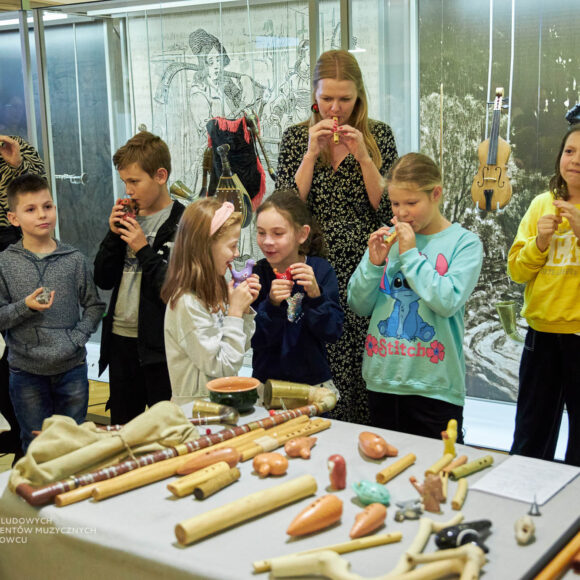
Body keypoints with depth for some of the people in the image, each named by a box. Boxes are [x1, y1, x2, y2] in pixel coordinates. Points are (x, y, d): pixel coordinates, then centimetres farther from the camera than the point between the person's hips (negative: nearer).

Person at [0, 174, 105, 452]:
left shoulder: (74, 259, 0)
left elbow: (94, 305, 5)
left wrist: (78, 337, -8)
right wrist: (25, 307, -19)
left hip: (72, 368, 1)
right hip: (27, 371, -1)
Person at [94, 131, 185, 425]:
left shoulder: (183, 224, -11)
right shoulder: (128, 220, 10)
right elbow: (103, 280, 8)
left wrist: (144, 251, -15)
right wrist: (113, 235, -3)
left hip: (159, 344, -6)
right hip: (120, 338, 7)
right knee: (121, 428, 17)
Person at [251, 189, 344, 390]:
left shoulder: (321, 270, -2)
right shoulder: (256, 274, -3)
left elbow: (333, 333, -8)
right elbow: (253, 340, -6)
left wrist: (315, 295, -22)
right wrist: (272, 304, -21)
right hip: (267, 380, 0)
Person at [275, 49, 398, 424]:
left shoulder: (378, 135, 4)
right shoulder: (296, 137, 6)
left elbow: (387, 209, -3)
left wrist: (362, 155, -12)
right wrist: (311, 153, -10)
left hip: (364, 269, 0)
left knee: (363, 367, 0)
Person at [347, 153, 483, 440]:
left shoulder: (464, 242, -4)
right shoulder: (388, 238, 7)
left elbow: (448, 302, -18)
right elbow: (359, 305, 6)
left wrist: (410, 254, -15)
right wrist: (373, 264, -10)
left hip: (435, 385, -4)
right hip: (382, 380, 4)